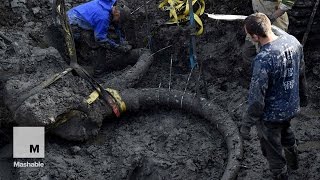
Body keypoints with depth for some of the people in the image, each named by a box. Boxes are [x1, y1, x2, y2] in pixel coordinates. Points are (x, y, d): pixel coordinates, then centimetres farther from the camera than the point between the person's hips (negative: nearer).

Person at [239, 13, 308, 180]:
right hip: (292, 107, 8)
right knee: (286, 130, 37)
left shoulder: (263, 60, -36)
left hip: (271, 114, -8)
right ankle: (293, 160, 62)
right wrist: (303, 95, 21)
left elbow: (257, 98, -27)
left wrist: (246, 125, -13)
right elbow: (301, 73, 4)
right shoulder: (293, 41, -13)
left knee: (272, 150, 17)